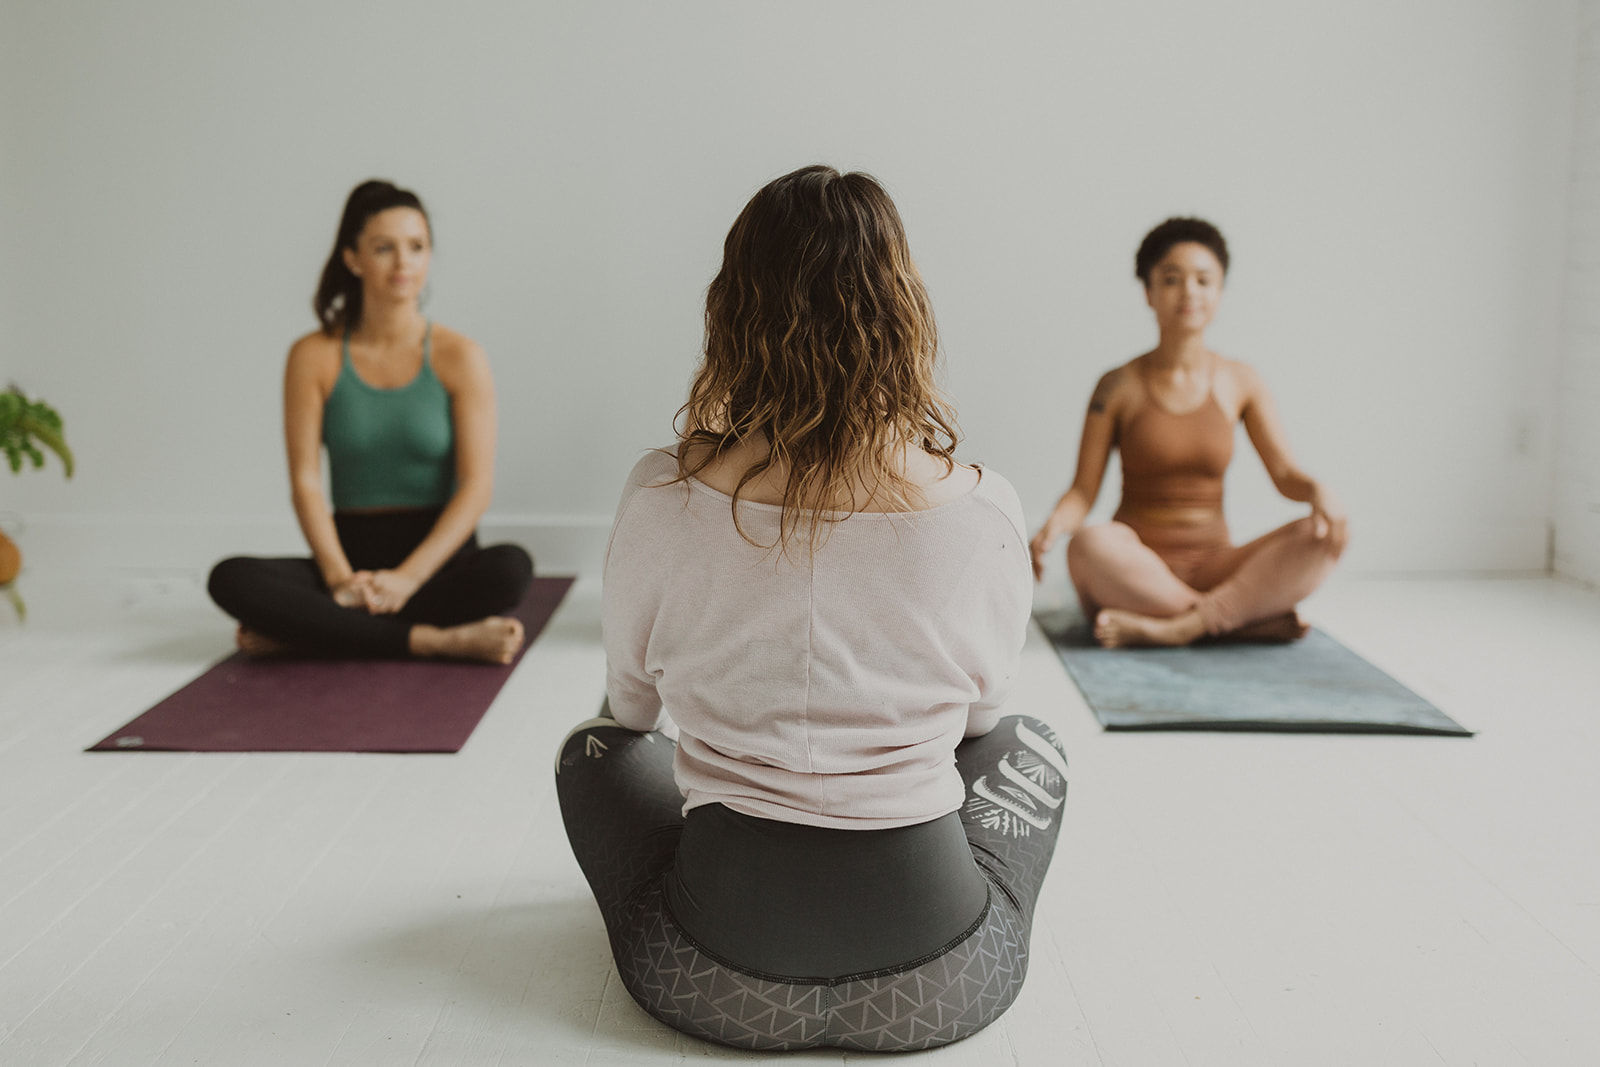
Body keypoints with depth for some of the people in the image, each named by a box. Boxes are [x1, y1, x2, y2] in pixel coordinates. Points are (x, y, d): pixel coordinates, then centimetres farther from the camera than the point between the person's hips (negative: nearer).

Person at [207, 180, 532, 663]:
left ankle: (303, 633, -24)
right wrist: (340, 578, -20)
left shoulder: (460, 358, -2)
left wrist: (407, 578, -21)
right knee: (230, 578, -26)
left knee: (510, 568, -35)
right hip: (351, 552, 1)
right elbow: (305, 481, -4)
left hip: (439, 556, -1)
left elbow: (476, 486, -9)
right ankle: (432, 640, -28)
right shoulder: (314, 356, 1)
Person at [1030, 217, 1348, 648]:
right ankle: (1250, 618, -26)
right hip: (1135, 570, -2)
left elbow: (1285, 472, 1)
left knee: (1318, 537, -22)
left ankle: (1178, 628, -29)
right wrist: (1050, 529, -24)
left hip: (1213, 567, 3)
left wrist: (1319, 492, -23)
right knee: (1090, 545, -37)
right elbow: (1083, 489, -2)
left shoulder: (1240, 383, 7)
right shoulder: (1119, 386, 0)